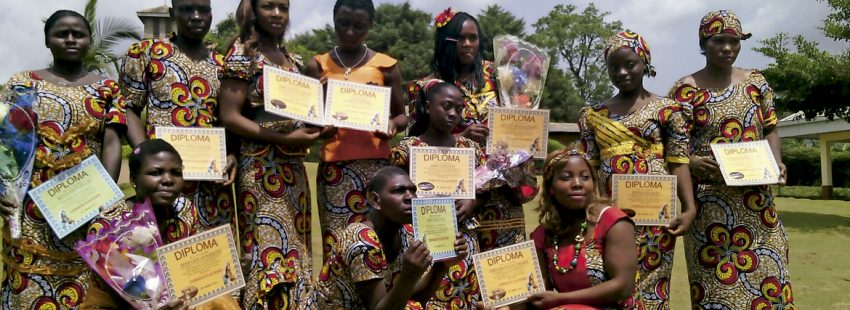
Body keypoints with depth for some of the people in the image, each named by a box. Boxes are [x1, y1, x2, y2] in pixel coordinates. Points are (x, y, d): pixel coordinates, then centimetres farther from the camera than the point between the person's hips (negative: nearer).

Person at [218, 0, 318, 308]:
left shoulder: (294, 61, 14)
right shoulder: (242, 54, -5)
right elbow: (229, 116, -12)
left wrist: (312, 129, -1)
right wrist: (286, 138, -19)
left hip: (294, 168, 7)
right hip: (261, 169, -7)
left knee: (294, 249, 10)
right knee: (268, 252, -5)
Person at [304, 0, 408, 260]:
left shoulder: (386, 65, 7)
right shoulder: (318, 66, 9)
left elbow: (401, 115, 12)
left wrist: (392, 124, -11)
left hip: (376, 165, 0)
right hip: (333, 166, 1)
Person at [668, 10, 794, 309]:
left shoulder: (756, 82, 10)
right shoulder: (686, 89, -3)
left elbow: (770, 128, 14)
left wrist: (776, 161, -4)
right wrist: (693, 162, -22)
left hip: (756, 199, 4)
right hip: (709, 201, -3)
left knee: (768, 275, 5)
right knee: (717, 283, 1)